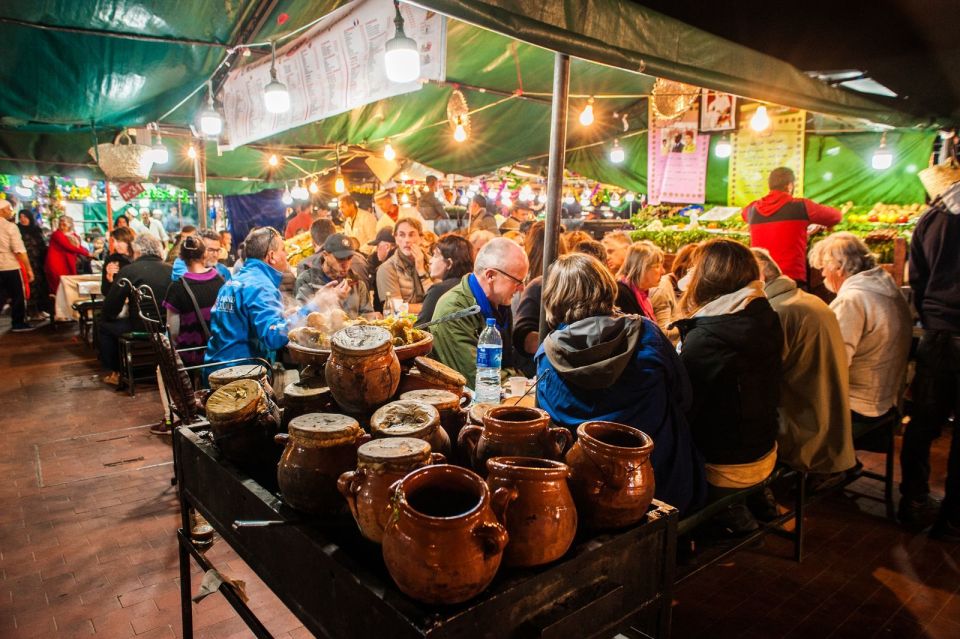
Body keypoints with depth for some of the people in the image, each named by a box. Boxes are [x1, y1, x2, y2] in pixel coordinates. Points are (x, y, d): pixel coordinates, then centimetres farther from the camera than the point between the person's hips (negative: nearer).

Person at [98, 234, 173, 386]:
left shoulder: (128, 271, -9)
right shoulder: (171, 270, -1)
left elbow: (109, 310, -7)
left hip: (141, 329, -5)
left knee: (105, 325, 22)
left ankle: (115, 373, 28)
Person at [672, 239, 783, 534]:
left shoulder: (702, 339, -30)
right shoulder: (767, 321, -5)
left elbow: (682, 409, -23)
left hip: (724, 466, -8)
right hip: (764, 455, 8)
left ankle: (733, 516, 16)